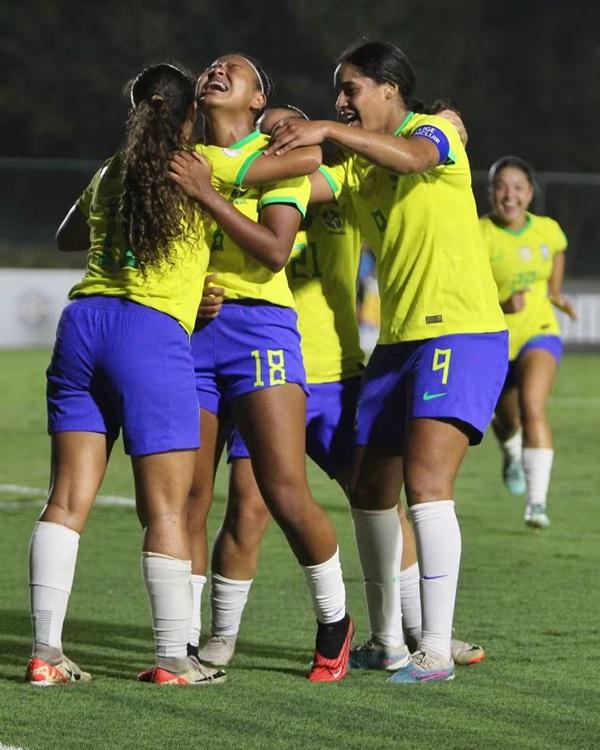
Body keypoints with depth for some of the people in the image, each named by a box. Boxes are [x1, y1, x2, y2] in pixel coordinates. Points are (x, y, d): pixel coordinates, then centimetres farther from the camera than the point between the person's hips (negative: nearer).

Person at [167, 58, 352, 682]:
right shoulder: (180, 158, 16)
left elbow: (274, 251, -10)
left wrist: (206, 193, -15)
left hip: (257, 323, -4)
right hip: (187, 329, 4)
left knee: (286, 495, -10)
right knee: (186, 498, 0)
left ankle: (334, 622, 10)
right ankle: (184, 643, 9)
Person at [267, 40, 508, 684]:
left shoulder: (436, 130, -5)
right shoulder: (355, 164, 15)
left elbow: (411, 156, -28)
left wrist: (326, 131, -37)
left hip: (462, 334, -8)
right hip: (397, 341, 8)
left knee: (425, 484, -19)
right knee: (370, 491, 10)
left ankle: (436, 650, -16)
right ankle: (386, 641, 23)